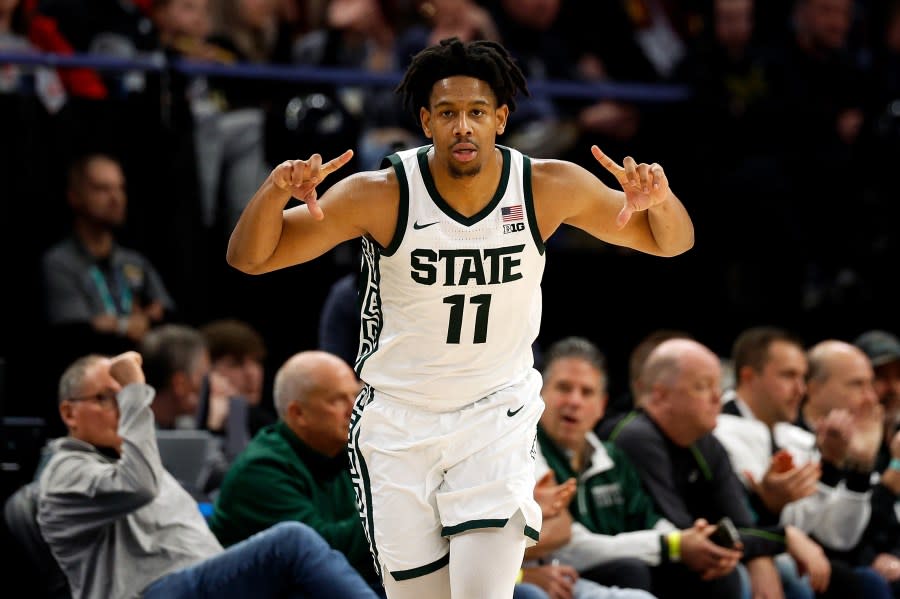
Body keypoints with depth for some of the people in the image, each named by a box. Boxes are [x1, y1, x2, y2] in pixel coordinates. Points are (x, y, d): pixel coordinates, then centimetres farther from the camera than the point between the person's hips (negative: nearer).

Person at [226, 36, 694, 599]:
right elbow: (248, 258, -13)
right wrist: (275, 192, -34)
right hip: (399, 422, 0)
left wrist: (658, 200, -24)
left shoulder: (548, 188, -10)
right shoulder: (383, 195, -16)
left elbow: (672, 241, 0)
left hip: (499, 417, 0)